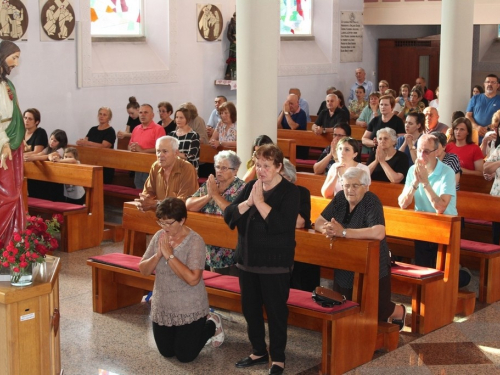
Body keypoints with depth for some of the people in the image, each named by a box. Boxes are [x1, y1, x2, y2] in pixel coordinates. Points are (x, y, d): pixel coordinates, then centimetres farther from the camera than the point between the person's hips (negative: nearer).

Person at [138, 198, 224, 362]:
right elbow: (143, 270, -2)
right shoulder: (159, 236, -3)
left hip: (189, 311, -6)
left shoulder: (195, 241, -21)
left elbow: (193, 279, -30)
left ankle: (212, 325, 28)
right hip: (162, 308, 6)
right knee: (166, 353, 16)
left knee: (185, 356, 5)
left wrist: (169, 255, -28)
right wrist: (158, 254, -20)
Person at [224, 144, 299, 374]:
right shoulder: (251, 186, 7)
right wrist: (247, 202, -17)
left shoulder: (290, 192, -10)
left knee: (275, 310, 2)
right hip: (247, 259, 6)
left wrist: (259, 201, -22)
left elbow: (281, 224, -24)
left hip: (275, 263, -6)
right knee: (250, 308, 14)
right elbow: (228, 215, -1)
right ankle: (259, 352, 30)